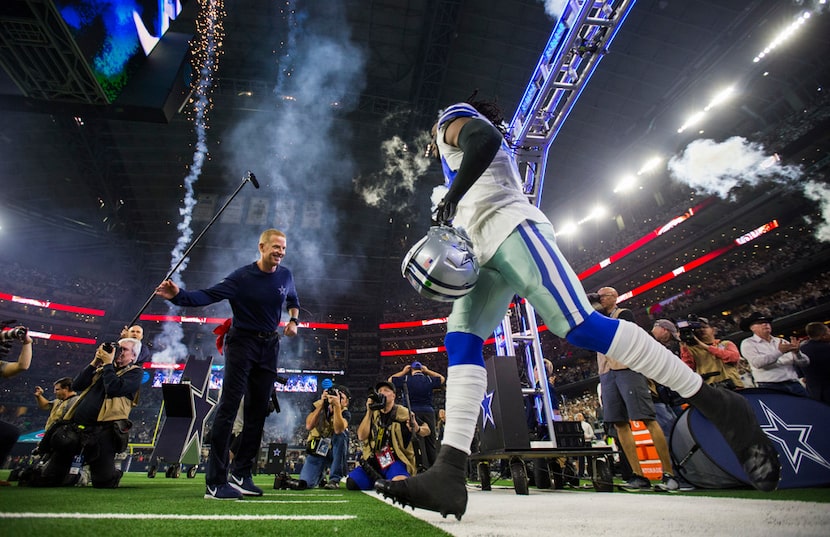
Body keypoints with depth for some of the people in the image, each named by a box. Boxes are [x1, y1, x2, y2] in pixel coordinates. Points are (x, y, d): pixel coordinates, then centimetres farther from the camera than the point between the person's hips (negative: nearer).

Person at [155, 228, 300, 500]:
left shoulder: (285, 275, 1)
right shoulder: (241, 277, -14)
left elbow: (293, 300, 18)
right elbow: (207, 296, -22)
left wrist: (293, 320, 3)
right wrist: (179, 295, -38)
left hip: (269, 347, 5)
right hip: (242, 343, -5)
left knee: (257, 412, 8)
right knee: (228, 408, -8)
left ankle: (241, 475, 20)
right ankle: (215, 483, 0)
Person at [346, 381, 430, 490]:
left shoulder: (404, 413, -3)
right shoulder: (372, 413, 8)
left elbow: (427, 430, 1)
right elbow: (361, 436, -4)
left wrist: (417, 429, -23)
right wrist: (369, 412, -11)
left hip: (396, 460, -4)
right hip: (373, 461, 4)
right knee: (351, 483, -15)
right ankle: (380, 481, 9)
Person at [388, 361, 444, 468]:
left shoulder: (406, 379, -1)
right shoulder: (429, 379, 4)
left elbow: (390, 380, 12)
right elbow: (441, 378, 24)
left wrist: (403, 372, 18)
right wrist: (428, 371, 24)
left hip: (413, 412, -2)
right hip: (429, 412, 2)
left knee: (417, 440, -1)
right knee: (431, 441, 10)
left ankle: (423, 466, -6)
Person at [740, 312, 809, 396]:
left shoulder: (783, 342, 15)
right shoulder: (748, 343, 0)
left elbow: (805, 363, 12)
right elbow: (757, 363, -16)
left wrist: (796, 353, -9)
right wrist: (779, 352, -20)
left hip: (794, 384, 5)